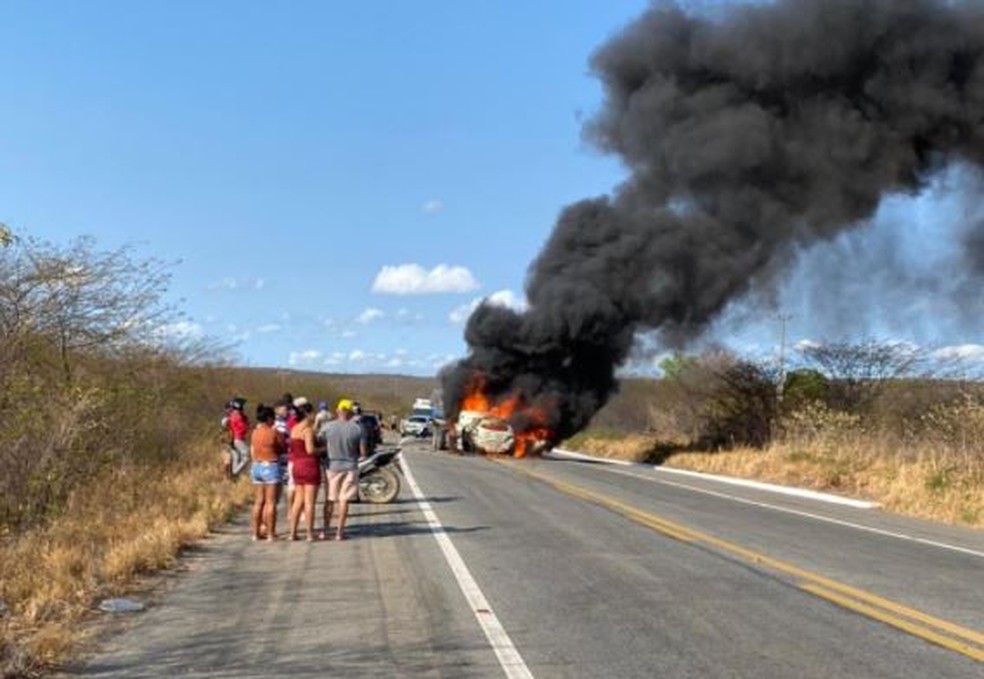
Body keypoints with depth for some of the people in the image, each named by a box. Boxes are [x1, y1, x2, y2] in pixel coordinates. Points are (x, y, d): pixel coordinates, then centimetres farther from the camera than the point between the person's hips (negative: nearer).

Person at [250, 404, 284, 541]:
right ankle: (270, 534, -2)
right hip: (270, 467, -6)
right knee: (270, 502, -2)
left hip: (256, 467, 6)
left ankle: (256, 532, 15)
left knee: (258, 501, 11)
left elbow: (252, 452, 14)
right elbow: (283, 448, -1)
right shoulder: (273, 432, -12)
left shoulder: (255, 432, 7)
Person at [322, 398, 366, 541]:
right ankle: (340, 532, 6)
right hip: (350, 467, -1)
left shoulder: (328, 427, -7)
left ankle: (326, 530, 18)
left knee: (330, 499, 13)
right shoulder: (357, 429, -9)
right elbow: (363, 453, -6)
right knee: (344, 500, 5)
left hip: (332, 466, 1)